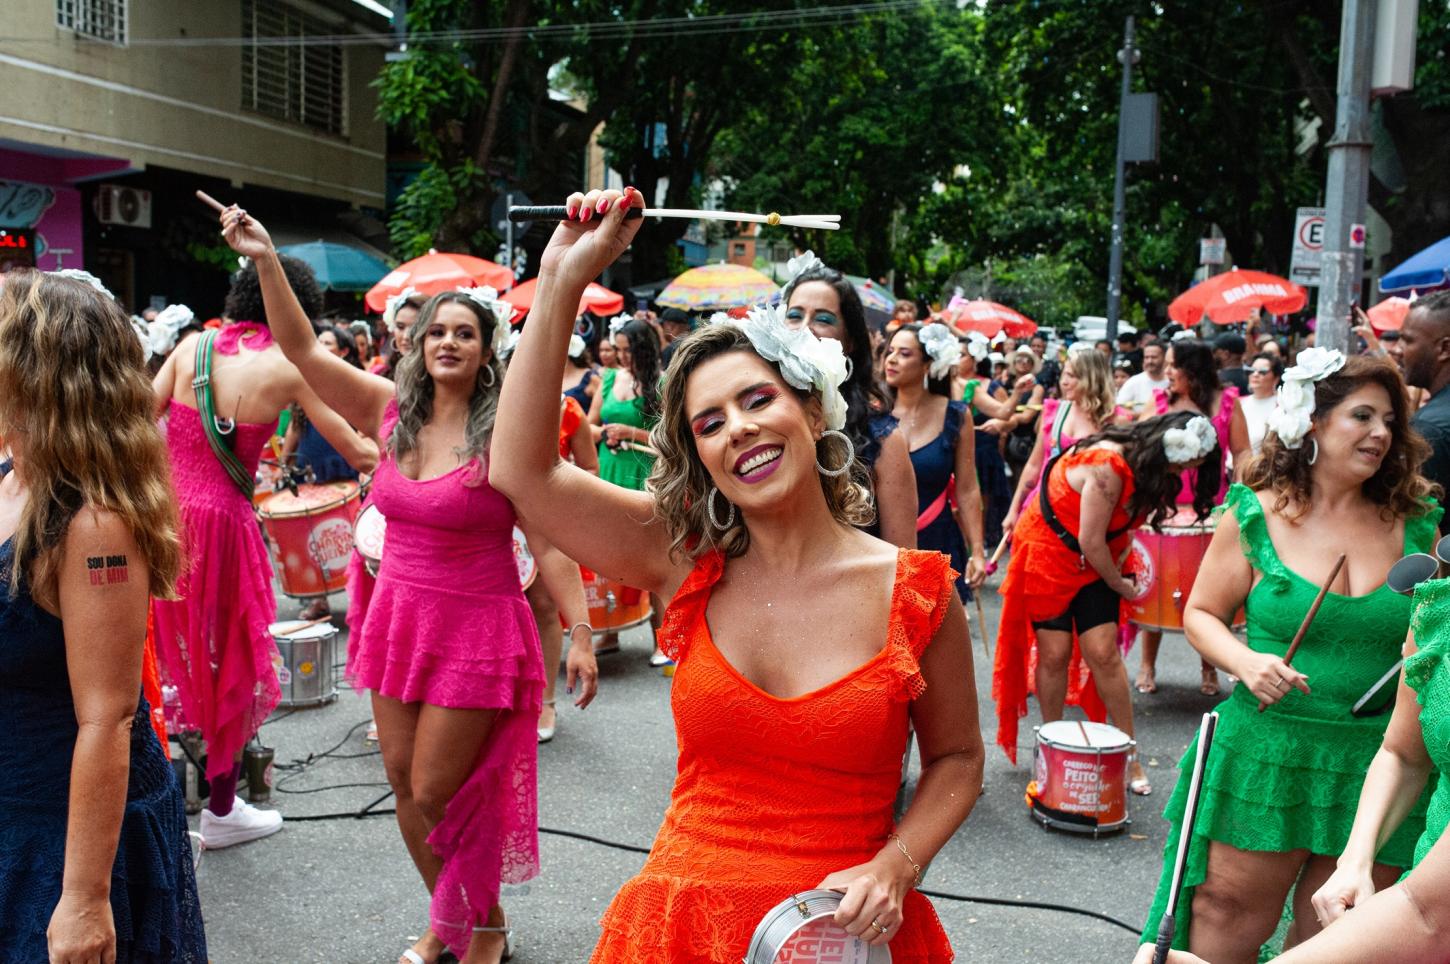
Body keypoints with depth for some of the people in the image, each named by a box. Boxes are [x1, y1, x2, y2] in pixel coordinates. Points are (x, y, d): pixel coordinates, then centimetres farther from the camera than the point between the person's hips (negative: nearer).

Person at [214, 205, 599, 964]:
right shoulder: (392, 409, 1)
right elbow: (302, 349, 1)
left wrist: (580, 635, -15)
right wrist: (266, 260, -9)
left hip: (475, 628, -5)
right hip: (397, 614, 6)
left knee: (436, 795, 1)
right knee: (403, 782, 12)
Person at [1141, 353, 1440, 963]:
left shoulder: (1414, 526, 4)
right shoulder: (1256, 517, -3)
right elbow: (1201, 614, 4)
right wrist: (1245, 662, -14)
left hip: (1378, 764, 3)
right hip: (1268, 749, -2)